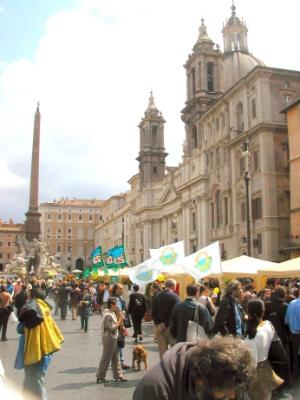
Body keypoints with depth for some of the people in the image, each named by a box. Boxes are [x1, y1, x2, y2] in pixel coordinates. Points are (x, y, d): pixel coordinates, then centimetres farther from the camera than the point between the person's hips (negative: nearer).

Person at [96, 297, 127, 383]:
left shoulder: (113, 313, 10)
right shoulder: (108, 315, -20)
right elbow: (112, 328, -22)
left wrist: (120, 319, 2)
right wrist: (120, 320, -17)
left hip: (113, 337, 10)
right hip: (109, 338, -10)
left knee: (116, 358, 14)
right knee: (106, 358, 0)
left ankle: (118, 375, 21)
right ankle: (100, 377, 10)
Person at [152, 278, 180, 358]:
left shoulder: (157, 296, 5)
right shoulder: (174, 296, -13)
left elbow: (153, 312, 5)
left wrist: (157, 324, 6)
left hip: (160, 327, 5)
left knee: (162, 350, 11)